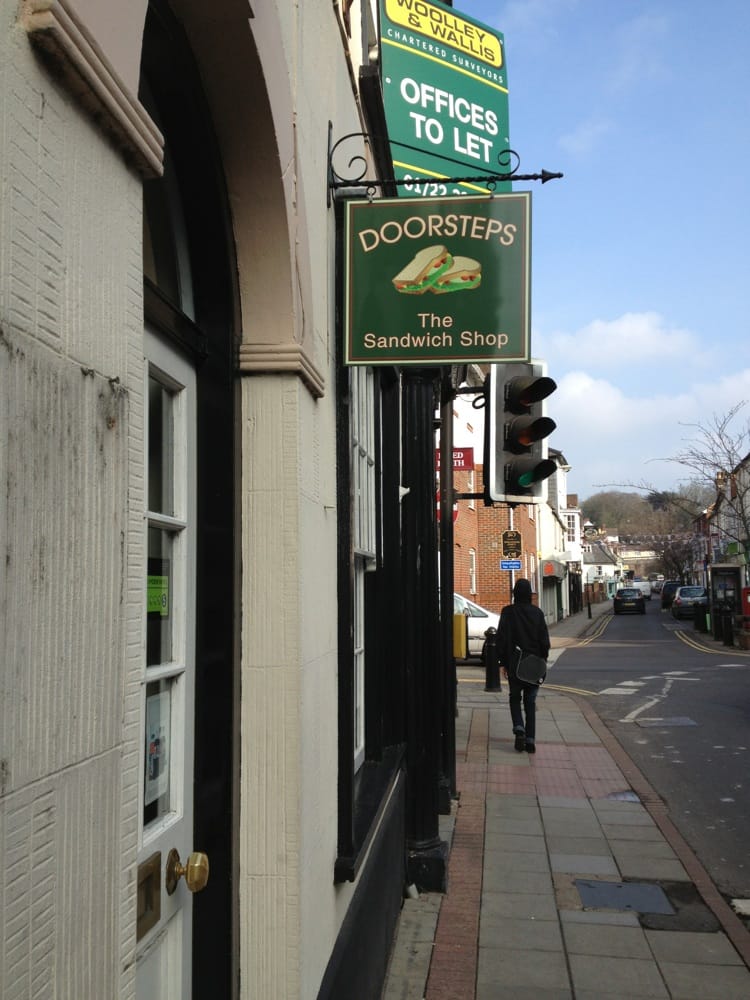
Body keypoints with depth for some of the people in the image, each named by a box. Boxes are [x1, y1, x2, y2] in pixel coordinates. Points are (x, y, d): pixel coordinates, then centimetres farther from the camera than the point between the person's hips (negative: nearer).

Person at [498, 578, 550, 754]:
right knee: (530, 702, 10)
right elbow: (545, 640, 1)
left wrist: (504, 663, 1)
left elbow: (502, 639, -7)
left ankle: (519, 729, -9)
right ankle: (530, 740, 5)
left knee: (514, 698, 14)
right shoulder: (537, 612, -1)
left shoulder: (508, 612, -8)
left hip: (514, 663, -2)